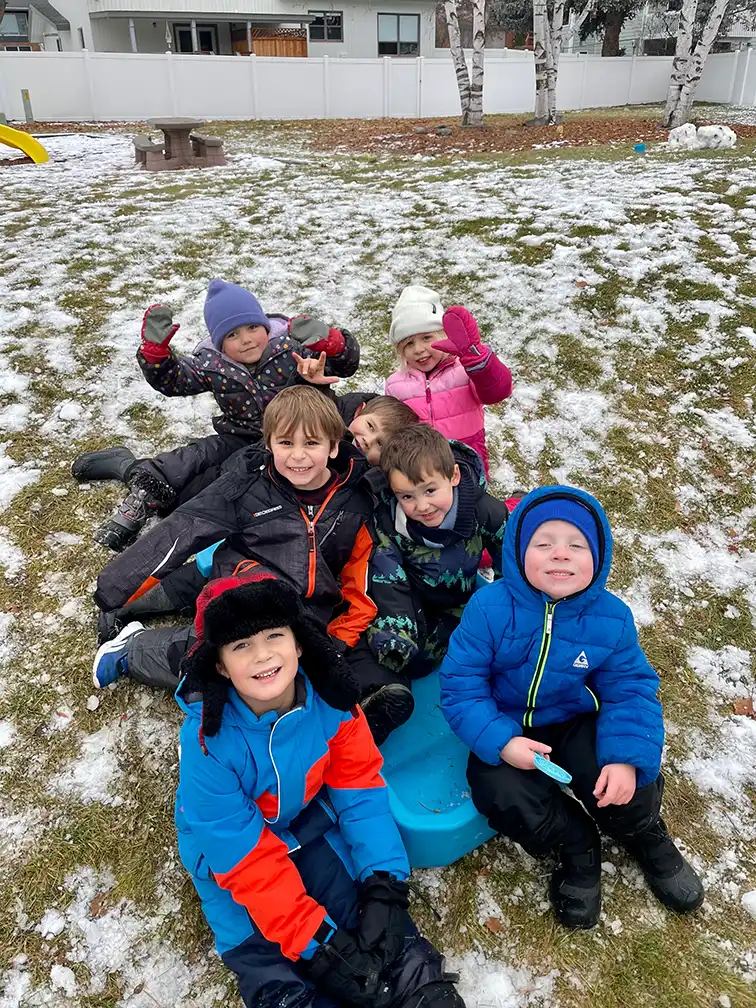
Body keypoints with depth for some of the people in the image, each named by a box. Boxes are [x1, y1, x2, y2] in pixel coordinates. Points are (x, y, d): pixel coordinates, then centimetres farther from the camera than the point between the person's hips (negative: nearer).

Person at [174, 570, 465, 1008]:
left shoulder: (330, 700, -23)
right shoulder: (207, 741, -31)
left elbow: (361, 791, -12)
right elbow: (245, 855, -25)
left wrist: (385, 885, -21)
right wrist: (315, 942, -26)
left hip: (305, 820, 3)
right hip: (227, 845, -2)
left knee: (369, 908, -9)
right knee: (257, 951, -13)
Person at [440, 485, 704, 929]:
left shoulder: (611, 618, -14)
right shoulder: (489, 608, -22)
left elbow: (630, 689, -6)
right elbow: (461, 684, -17)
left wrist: (627, 758, -22)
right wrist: (500, 742, -30)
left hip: (576, 723, 1)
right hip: (507, 731, -1)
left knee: (615, 772, -25)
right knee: (499, 792, -27)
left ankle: (647, 836, 15)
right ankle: (576, 845, 6)